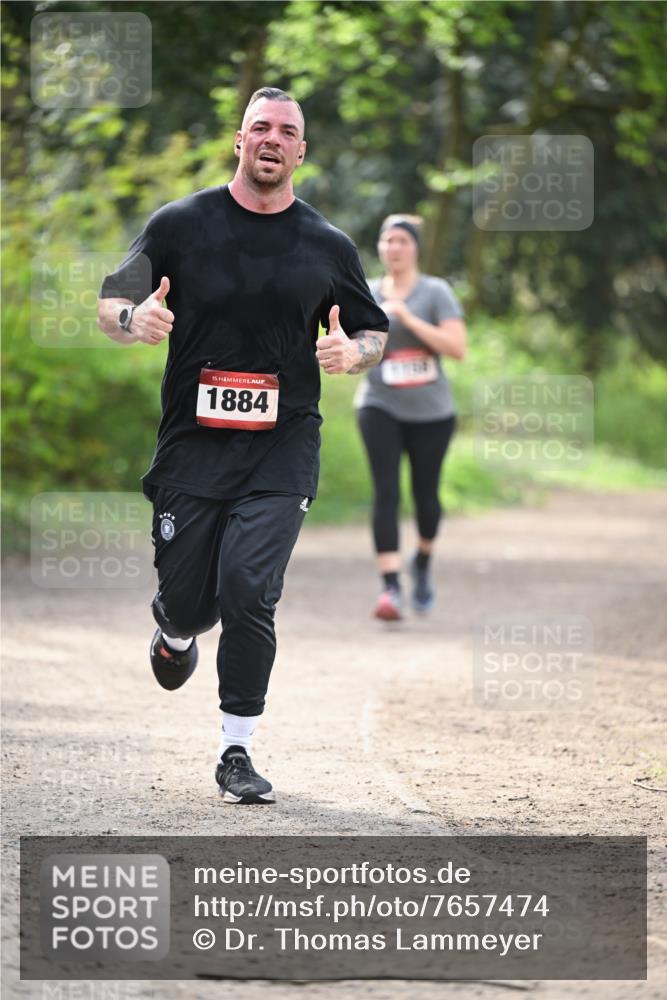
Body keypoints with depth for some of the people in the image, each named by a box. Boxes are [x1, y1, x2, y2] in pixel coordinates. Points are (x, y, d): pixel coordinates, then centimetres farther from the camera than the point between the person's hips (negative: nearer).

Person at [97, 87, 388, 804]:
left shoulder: (327, 247, 6)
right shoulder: (181, 225, 3)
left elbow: (376, 332, 16)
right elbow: (109, 305, 7)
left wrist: (351, 352, -8)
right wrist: (134, 319, -17)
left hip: (281, 453, 0)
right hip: (192, 443, 0)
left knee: (248, 591, -16)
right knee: (189, 603, 3)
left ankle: (237, 751, -2)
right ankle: (176, 628, 43)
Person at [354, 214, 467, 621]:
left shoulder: (435, 292, -3)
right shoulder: (368, 294, 8)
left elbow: (457, 347, -14)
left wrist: (407, 318, -19)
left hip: (430, 410, -1)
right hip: (381, 407, 1)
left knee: (426, 494, 9)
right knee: (386, 493, -15)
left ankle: (424, 563, 40)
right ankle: (391, 587, -22)